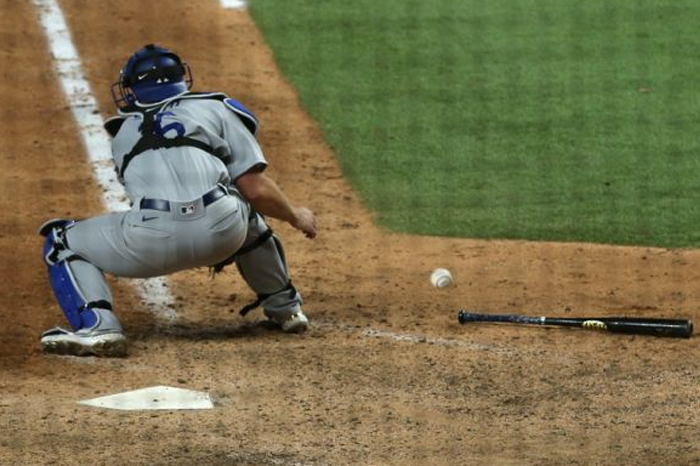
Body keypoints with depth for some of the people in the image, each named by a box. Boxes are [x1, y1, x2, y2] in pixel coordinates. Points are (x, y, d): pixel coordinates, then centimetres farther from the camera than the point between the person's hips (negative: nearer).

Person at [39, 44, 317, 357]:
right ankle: (284, 307, 38)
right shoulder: (215, 109, 22)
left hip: (151, 242, -1)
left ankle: (96, 327, -4)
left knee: (62, 244, 22)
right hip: (223, 232, 1)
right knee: (249, 205, 37)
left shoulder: (123, 134, 31)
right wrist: (296, 216, 32)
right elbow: (256, 188, 14)